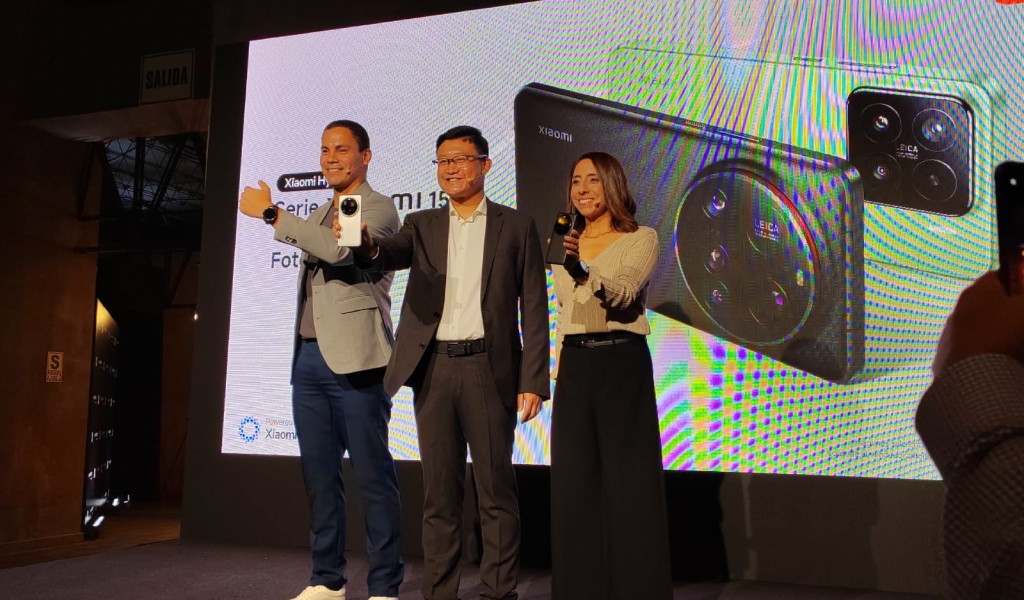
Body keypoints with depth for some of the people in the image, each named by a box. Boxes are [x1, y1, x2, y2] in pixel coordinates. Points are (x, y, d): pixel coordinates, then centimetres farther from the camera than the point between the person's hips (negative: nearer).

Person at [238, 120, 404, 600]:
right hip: (309, 359, 8)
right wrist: (302, 351, 18)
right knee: (319, 475, 10)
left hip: (353, 360, -8)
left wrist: (271, 212, -14)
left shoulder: (378, 208, -2)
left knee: (372, 476, -4)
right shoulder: (318, 217, 22)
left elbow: (339, 250, -21)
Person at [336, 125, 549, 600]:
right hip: (432, 369, 3)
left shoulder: (516, 226, 6)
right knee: (439, 493, 8)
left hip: (489, 369, -2)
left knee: (496, 491, 3)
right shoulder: (422, 225, 14)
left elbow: (534, 309, 2)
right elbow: (395, 254, -8)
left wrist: (533, 381, -6)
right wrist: (367, 245, -32)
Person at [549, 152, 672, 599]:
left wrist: (587, 271, -37)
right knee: (576, 480, 8)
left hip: (622, 364, -5)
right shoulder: (568, 245, 14)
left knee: (628, 480, -2)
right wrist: (556, 370, 13)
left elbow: (624, 295, -20)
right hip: (574, 368, 5)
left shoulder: (642, 239, -2)